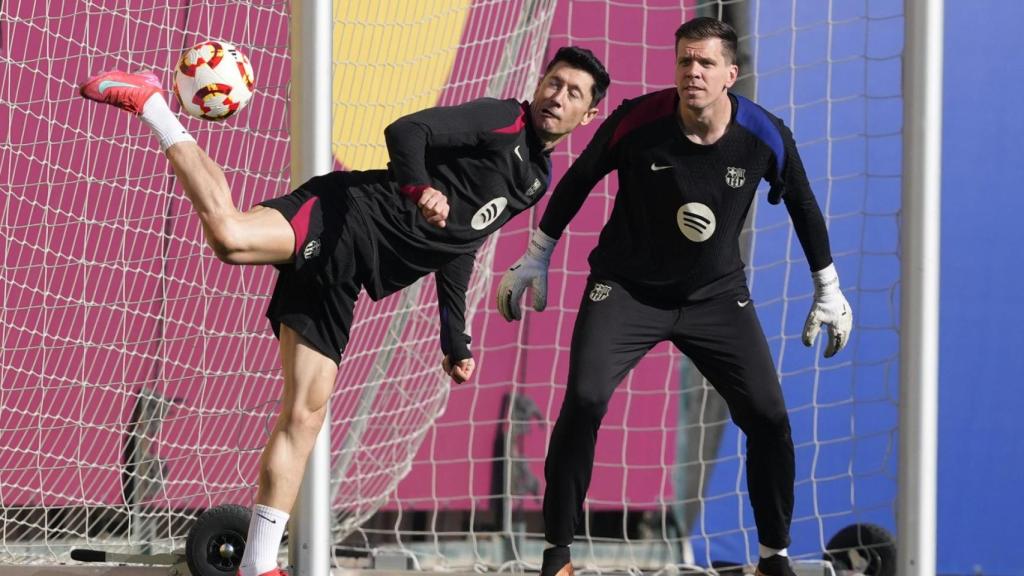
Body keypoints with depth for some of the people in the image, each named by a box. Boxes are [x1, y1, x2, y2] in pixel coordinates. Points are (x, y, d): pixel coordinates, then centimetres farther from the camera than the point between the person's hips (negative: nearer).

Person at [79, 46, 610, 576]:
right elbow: (406, 130, -10)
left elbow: (456, 248, 30)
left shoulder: (534, 181, 24)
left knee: (305, 412, 2)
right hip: (345, 214, -7)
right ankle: (151, 104, -15)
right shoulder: (501, 120, 1)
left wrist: (455, 342, 27)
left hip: (344, 271, 7)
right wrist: (420, 187, -28)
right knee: (230, 235, -34)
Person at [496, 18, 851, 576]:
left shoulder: (765, 137, -15)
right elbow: (577, 181, -3)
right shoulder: (636, 121, -21)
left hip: (716, 294, 2)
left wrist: (828, 290, 11)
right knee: (583, 402, -20)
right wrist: (535, 259, 5)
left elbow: (802, 205, 4)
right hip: (626, 288, -2)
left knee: (768, 416, -6)